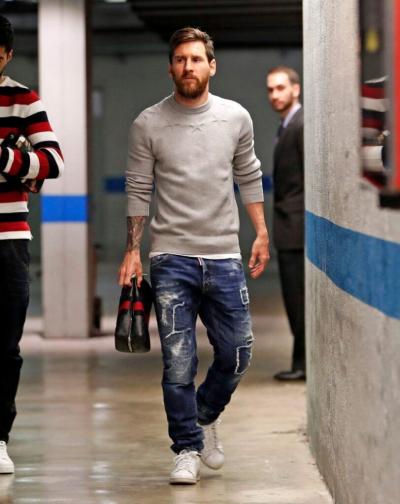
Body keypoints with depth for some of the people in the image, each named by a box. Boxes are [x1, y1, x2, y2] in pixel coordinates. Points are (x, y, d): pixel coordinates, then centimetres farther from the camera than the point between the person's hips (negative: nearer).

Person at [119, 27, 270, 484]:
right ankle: (187, 449, 11)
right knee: (178, 363, -3)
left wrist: (261, 233, 10)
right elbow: (138, 191, 3)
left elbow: (249, 178, 14)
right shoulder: (148, 125, -1)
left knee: (236, 353, 5)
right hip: (171, 259, -2)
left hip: (224, 257, 2)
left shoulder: (236, 118, 5)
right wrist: (132, 251, -1)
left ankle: (205, 417, 32)